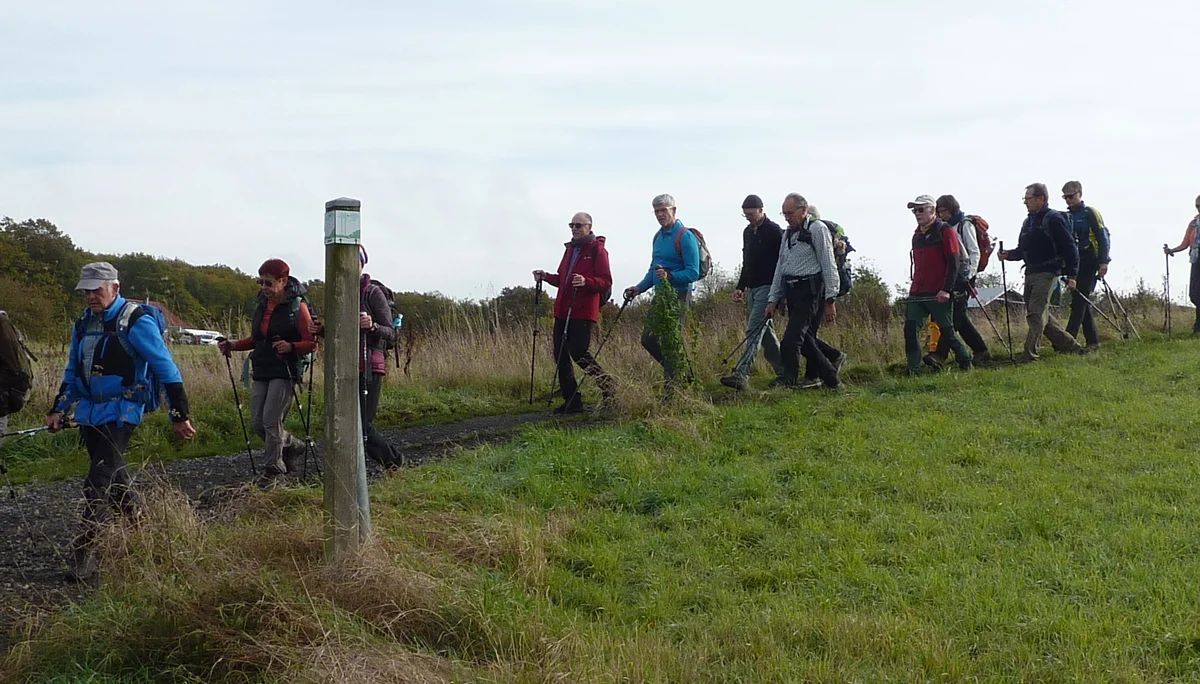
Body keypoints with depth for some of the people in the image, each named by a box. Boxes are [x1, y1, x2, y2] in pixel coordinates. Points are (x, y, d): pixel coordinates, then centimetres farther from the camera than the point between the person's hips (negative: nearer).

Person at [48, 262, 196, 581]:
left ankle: (84, 553, -11)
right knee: (114, 477, 14)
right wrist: (59, 409, 16)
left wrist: (179, 415, -11)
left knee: (99, 483, -13)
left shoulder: (136, 322, -12)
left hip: (120, 413, -8)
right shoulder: (84, 323, 11)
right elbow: (72, 371, 23)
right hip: (88, 412, 8)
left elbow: (167, 369, -11)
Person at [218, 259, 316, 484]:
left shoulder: (298, 307, -7)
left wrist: (291, 347, -28)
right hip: (261, 372, 7)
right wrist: (233, 345, 7)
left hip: (285, 372, -7)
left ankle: (273, 469, 2)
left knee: (271, 421, -12)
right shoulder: (261, 305, 13)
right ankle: (294, 447, 27)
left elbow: (312, 343, -9)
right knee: (257, 423, 5)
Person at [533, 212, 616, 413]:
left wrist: (586, 281, -28)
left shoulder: (597, 250, -3)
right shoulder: (570, 249, 20)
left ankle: (607, 384, 7)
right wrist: (546, 277, 11)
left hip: (583, 312, -8)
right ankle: (572, 402, 9)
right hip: (563, 311, 8)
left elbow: (606, 282, -11)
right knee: (560, 354, 4)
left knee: (579, 352, -14)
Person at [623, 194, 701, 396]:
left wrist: (670, 277, -32)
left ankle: (673, 392, 0)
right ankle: (681, 372, 23)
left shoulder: (685, 237, -13)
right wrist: (640, 288, 13)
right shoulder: (658, 237, 14)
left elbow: (693, 273, -18)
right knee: (648, 339, 10)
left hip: (678, 296, -9)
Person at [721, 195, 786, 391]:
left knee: (754, 330, -16)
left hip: (767, 288, -9)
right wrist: (740, 287, 18)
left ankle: (741, 375, -24)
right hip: (752, 289, 9)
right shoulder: (748, 232, 16)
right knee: (765, 331, 10)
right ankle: (783, 371, 18)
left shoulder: (774, 231, -9)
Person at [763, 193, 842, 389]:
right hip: (791, 291, 8)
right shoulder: (788, 233, 18)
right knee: (804, 341, 10)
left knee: (791, 340, -16)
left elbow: (828, 266, -9)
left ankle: (788, 382, -13)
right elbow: (780, 267, 20)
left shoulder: (817, 229, -6)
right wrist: (773, 299, 16)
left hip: (810, 291, -8)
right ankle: (831, 380, 20)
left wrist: (830, 299, -12)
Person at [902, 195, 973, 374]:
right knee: (910, 329, -6)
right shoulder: (917, 235, 17)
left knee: (947, 331, 0)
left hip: (938, 294, -7)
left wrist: (946, 289, -18)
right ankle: (913, 370, -3)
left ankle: (966, 363, 19)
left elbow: (954, 262, -11)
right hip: (917, 294, 7)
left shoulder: (945, 231, -5)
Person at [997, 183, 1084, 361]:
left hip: (1047, 273, -9)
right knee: (1041, 315, 11)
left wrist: (1071, 275, -14)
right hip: (1031, 273, 9)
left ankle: (1030, 354, -16)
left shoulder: (1053, 219, -8)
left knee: (1036, 313, -15)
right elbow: (1022, 250, 23)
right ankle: (1069, 345, 23)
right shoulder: (1028, 222, 18)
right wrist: (1008, 254, 1)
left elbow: (1069, 248, -10)